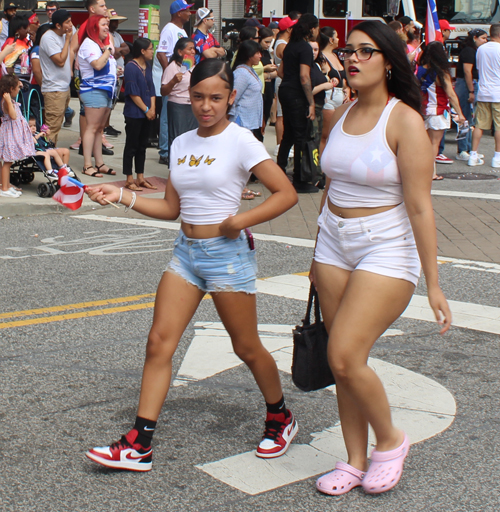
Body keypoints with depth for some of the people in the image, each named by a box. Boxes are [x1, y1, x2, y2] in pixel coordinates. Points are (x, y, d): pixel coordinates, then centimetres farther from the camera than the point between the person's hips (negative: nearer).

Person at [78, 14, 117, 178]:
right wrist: (108, 50, -12)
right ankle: (87, 165, -10)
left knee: (100, 128, 10)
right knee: (92, 127, -10)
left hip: (106, 90, 10)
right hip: (94, 90, -10)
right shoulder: (89, 44, -10)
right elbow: (98, 64, -23)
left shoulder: (103, 44, 22)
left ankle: (99, 163, 12)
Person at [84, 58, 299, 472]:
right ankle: (139, 445, 1)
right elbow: (171, 208, 12)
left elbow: (286, 194, -13)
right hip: (186, 252, 6)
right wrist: (120, 196, 2)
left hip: (227, 253, -6)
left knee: (247, 347, 7)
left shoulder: (240, 140, -10)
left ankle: (281, 419, 32)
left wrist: (241, 221, -21)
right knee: (159, 343, -2)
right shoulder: (181, 144, 9)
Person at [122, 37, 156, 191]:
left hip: (146, 114, 8)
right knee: (131, 146, 0)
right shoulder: (131, 67, -13)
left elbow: (151, 90, 11)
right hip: (134, 114, -8)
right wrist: (146, 110, -13)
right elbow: (133, 93, -16)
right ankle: (129, 180, 6)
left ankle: (140, 178, 20)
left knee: (142, 146, 13)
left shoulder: (147, 67, 11)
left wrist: (152, 109, -2)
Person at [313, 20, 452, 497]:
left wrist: (433, 283, -16)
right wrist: (319, 258, 20)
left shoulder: (404, 121, -13)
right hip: (335, 243, 7)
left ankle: (390, 440, 11)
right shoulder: (341, 116, 7)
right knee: (343, 360, 7)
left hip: (386, 249, -6)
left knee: (345, 356, -14)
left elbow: (419, 206, -16)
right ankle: (355, 461, 20)